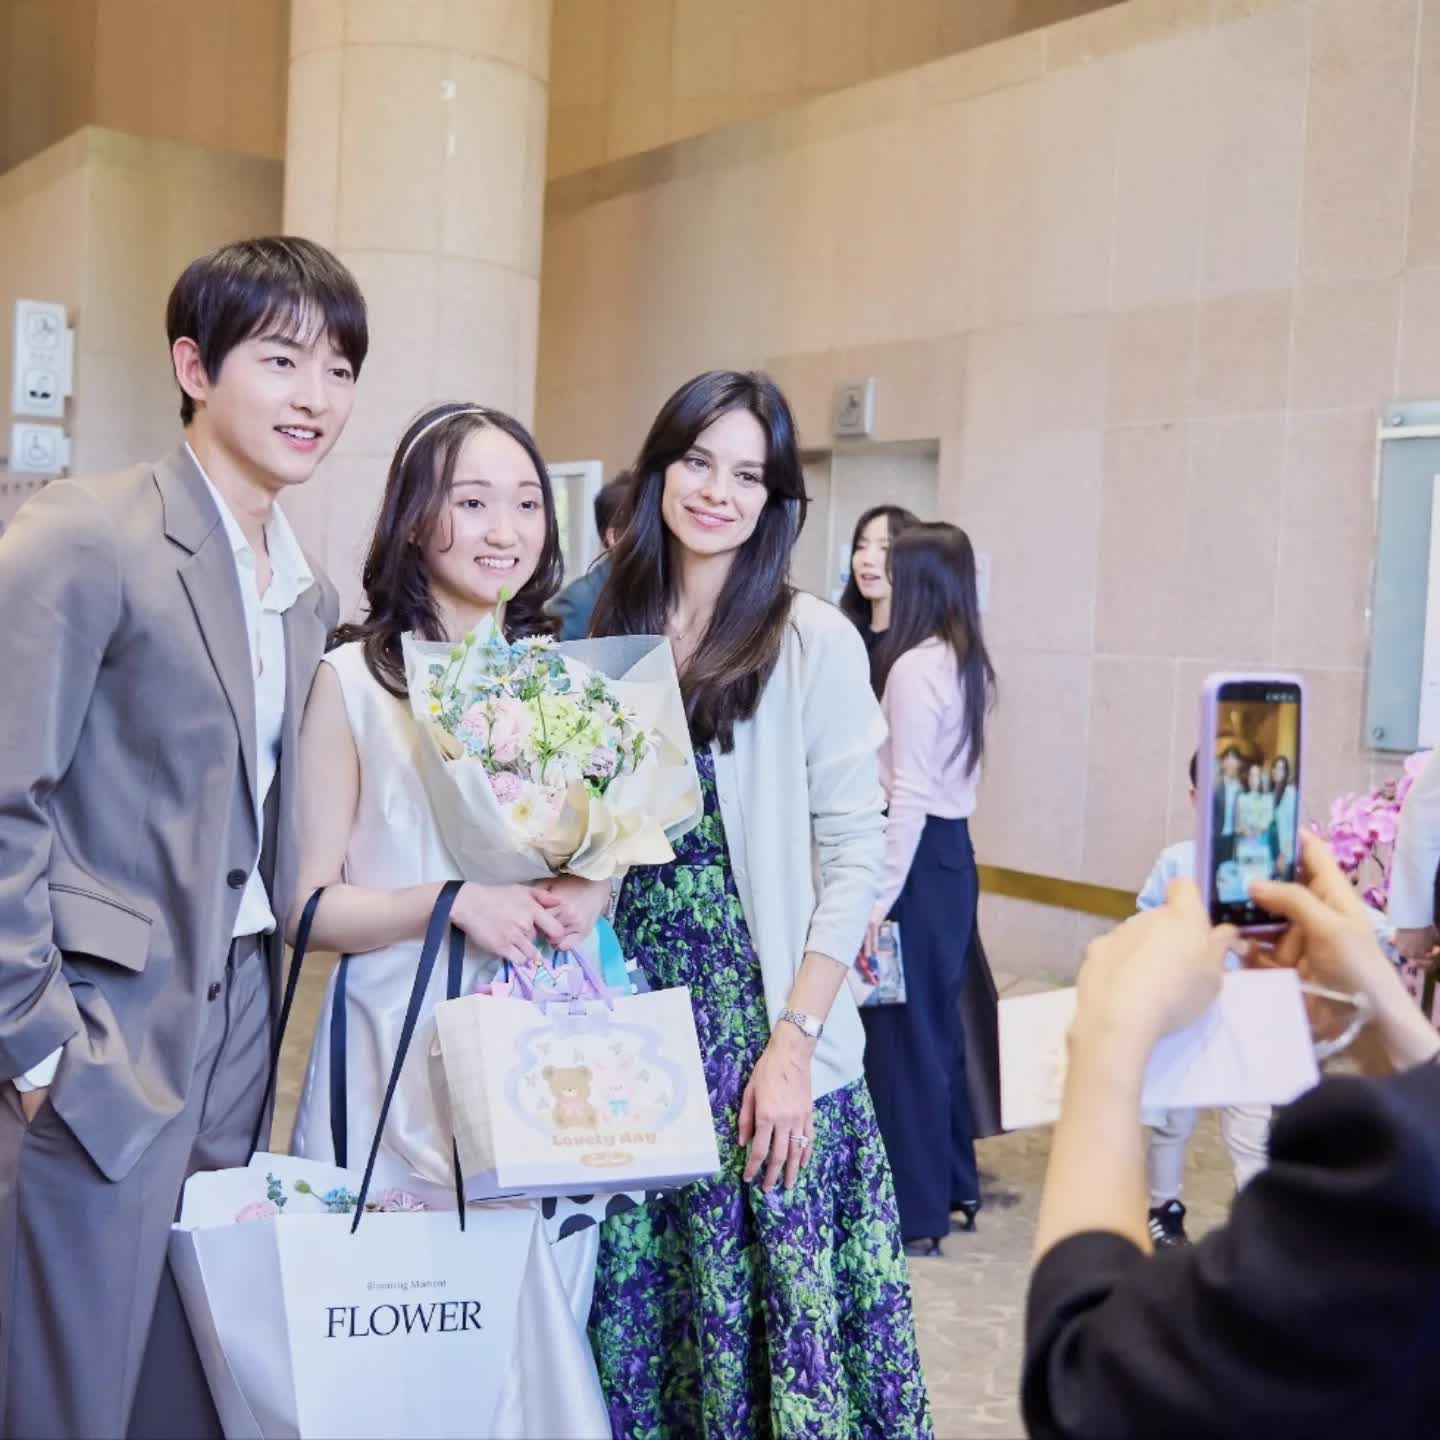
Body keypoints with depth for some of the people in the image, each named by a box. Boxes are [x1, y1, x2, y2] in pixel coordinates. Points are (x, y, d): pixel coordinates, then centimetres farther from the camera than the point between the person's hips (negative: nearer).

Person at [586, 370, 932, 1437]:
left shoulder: (812, 641, -7)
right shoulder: (614, 636, 7)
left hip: (764, 1024, -4)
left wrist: (794, 1042, -15)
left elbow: (855, 858, -9)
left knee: (773, 1301, 3)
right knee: (640, 1307, 12)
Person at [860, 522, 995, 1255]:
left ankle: (916, 1210, 9)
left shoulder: (913, 668, -16)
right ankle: (956, 1184, 29)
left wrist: (878, 900, -19)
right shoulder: (968, 664, 11)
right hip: (954, 852, 9)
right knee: (938, 1023, 17)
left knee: (901, 1031, 0)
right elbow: (935, 776, 11)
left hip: (919, 856, -9)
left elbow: (908, 797, -20)